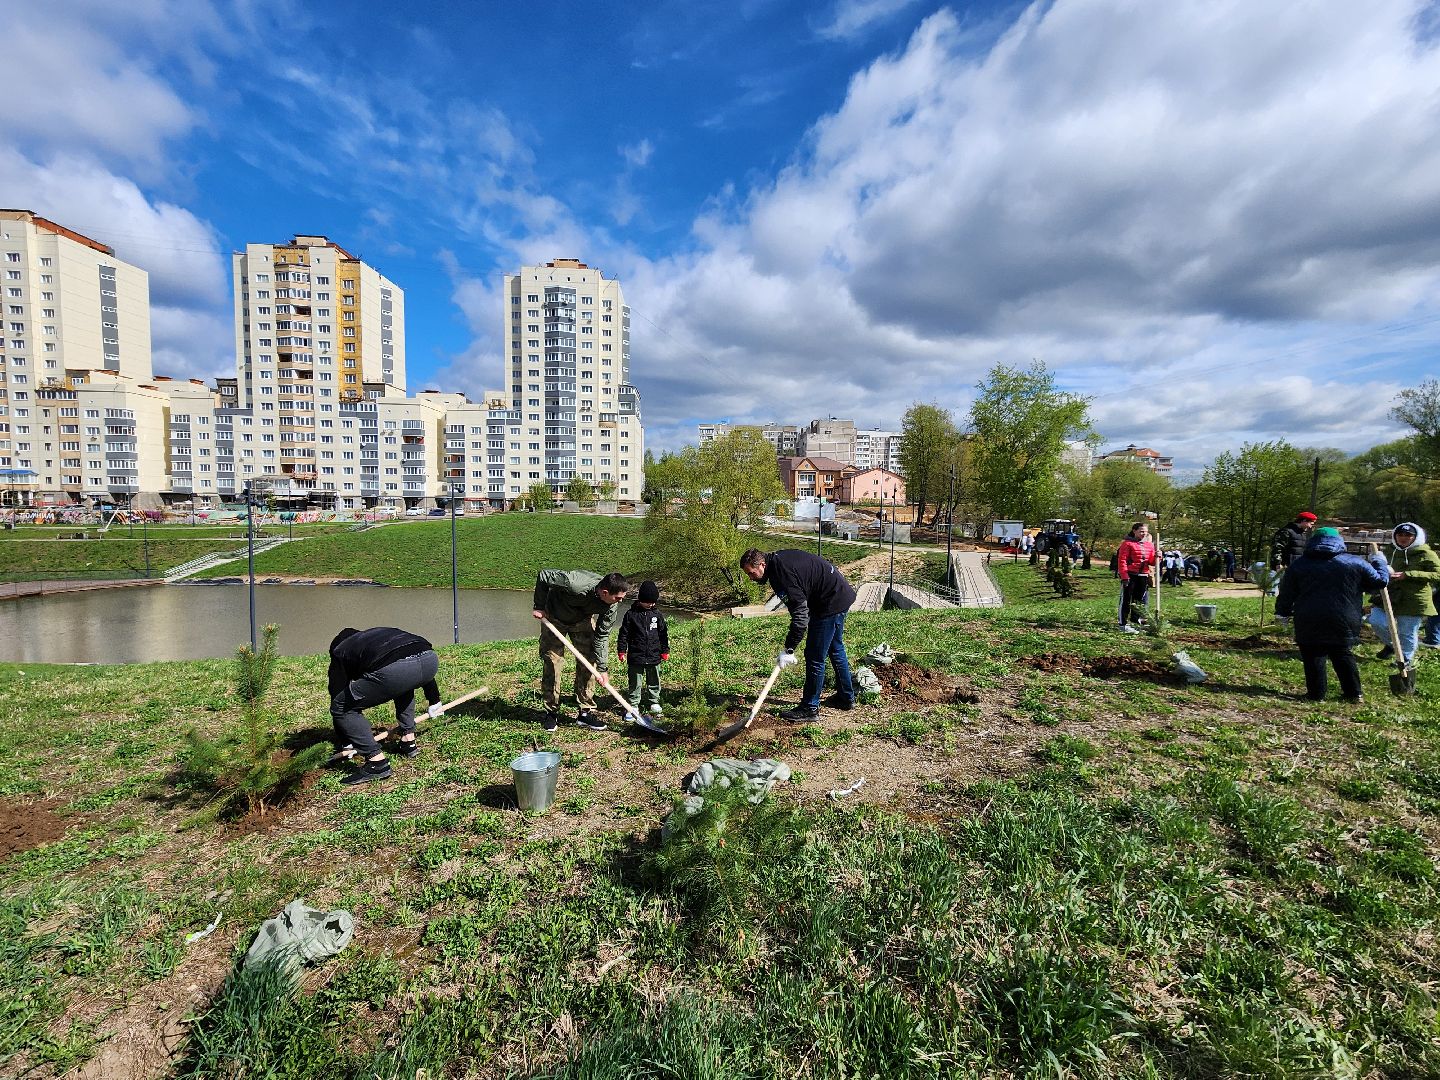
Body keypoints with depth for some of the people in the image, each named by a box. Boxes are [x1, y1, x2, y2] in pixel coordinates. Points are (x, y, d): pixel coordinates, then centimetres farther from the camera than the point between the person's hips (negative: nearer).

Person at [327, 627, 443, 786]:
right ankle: (409, 741, 36)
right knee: (403, 684, 41)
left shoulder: (339, 651, 29)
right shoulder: (383, 632, 42)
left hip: (393, 671, -6)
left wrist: (345, 746, 37)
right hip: (431, 660, 6)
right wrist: (434, 701, 49)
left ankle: (376, 762, 10)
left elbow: (338, 696, 28)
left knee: (341, 708, 16)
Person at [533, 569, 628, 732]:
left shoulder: (610, 605, -26)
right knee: (553, 663, -4)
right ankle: (551, 713, 11)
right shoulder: (575, 584, -43)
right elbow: (543, 575, -29)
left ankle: (585, 712, 7)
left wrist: (602, 668, -18)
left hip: (583, 621, 4)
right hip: (554, 618, -3)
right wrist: (540, 607, -20)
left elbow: (602, 635, -15)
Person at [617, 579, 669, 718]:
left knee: (654, 681, 14)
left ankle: (654, 702, 29)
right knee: (635, 682, 6)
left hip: (654, 656, 3)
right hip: (635, 656, -3)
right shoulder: (631, 614, -6)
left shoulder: (657, 614, 3)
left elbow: (663, 633, 10)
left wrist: (665, 651, 10)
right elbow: (623, 634, -2)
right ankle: (633, 704, 19)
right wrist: (621, 651, -4)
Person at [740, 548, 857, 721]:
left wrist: (789, 649, -23)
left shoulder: (782, 573, -25)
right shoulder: (778, 559, 5)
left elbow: (800, 613, -27)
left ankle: (810, 708, 7)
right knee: (835, 649, 22)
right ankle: (846, 698, 36)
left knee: (815, 656, -3)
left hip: (832, 602, -11)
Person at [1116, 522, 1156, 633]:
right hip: (1130, 575, -7)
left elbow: (1151, 562, 15)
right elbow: (1122, 560, -11)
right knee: (1126, 600, -2)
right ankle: (1123, 624, 2)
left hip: (1144, 576, 7)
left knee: (1140, 600, 14)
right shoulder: (1127, 543, -7)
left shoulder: (1149, 545, 13)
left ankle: (1135, 621, 26)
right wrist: (1124, 576, -17)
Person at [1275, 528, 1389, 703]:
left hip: (1309, 624, -2)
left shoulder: (1299, 564, 2)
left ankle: (1316, 694, 6)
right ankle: (1353, 693, 20)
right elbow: (1380, 581, 13)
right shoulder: (1355, 563, 3)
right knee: (1343, 656, 16)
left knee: (1313, 658, 3)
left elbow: (1287, 593, 4)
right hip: (1343, 623, 2)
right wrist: (1379, 562, 30)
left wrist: (1282, 613, 15)